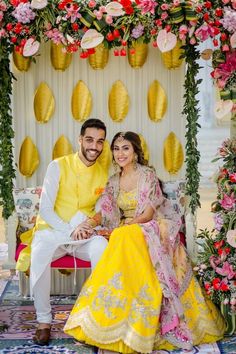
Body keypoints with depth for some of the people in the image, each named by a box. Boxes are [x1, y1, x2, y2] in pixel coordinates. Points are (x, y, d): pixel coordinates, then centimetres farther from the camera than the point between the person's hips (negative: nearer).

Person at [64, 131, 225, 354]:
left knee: (126, 240, -37)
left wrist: (122, 227, -20)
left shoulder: (147, 175, -4)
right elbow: (106, 212, 10)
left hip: (150, 230, -5)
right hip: (124, 233, 5)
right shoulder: (115, 181, 15)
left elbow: (148, 214, -10)